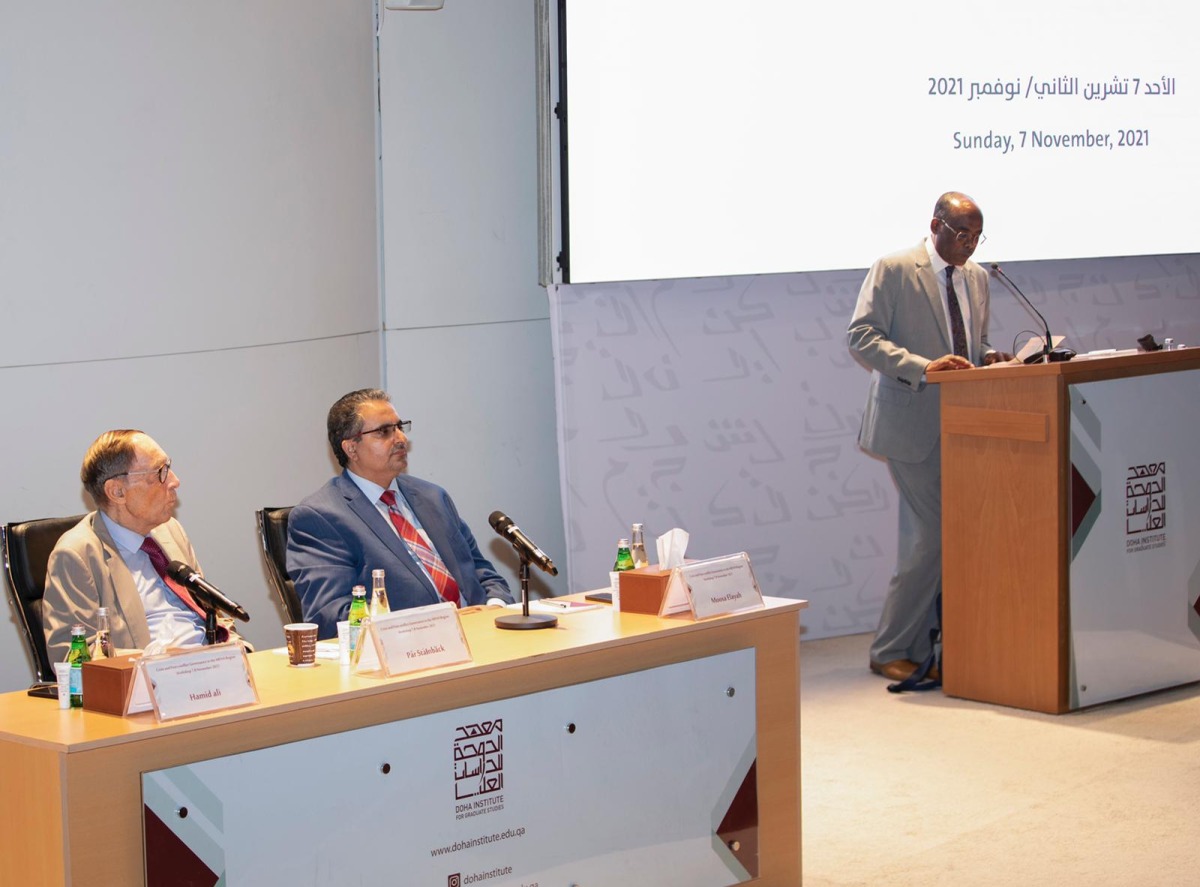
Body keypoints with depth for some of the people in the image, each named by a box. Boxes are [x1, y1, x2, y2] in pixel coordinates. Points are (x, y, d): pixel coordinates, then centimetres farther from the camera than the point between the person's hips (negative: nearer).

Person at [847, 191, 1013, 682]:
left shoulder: (976, 277, 16)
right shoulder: (893, 270, -6)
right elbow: (861, 336, -12)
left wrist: (986, 358, 1)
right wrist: (923, 368, -23)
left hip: (959, 424, 7)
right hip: (913, 424, -7)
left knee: (922, 539, 9)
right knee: (933, 535, -11)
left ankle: (920, 647, 15)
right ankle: (890, 651, -1)